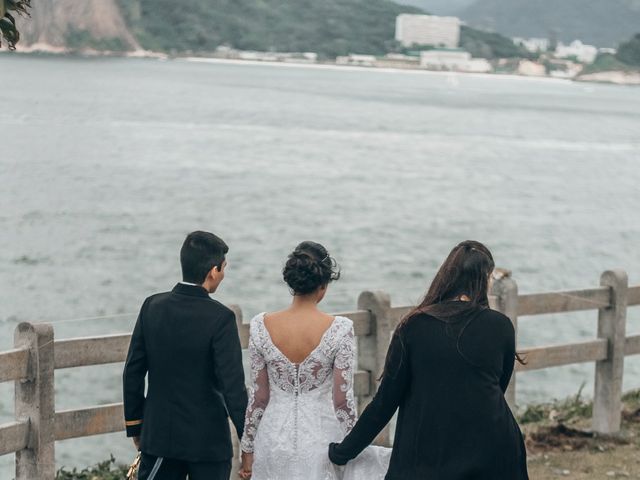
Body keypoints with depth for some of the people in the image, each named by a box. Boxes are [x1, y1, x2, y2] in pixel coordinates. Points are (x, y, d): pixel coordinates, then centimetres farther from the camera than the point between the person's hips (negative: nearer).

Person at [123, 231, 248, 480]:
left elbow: (133, 372, 2)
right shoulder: (220, 318, -16)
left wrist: (135, 426, 13)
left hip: (159, 434, 4)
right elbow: (233, 386, -18)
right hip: (208, 440, -4)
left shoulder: (152, 307, -3)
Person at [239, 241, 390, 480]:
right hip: (320, 441, -2)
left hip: (275, 441, 2)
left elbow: (258, 396, -1)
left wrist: (247, 449, 9)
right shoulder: (339, 329, -13)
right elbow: (343, 400, -10)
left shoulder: (260, 326, -6)